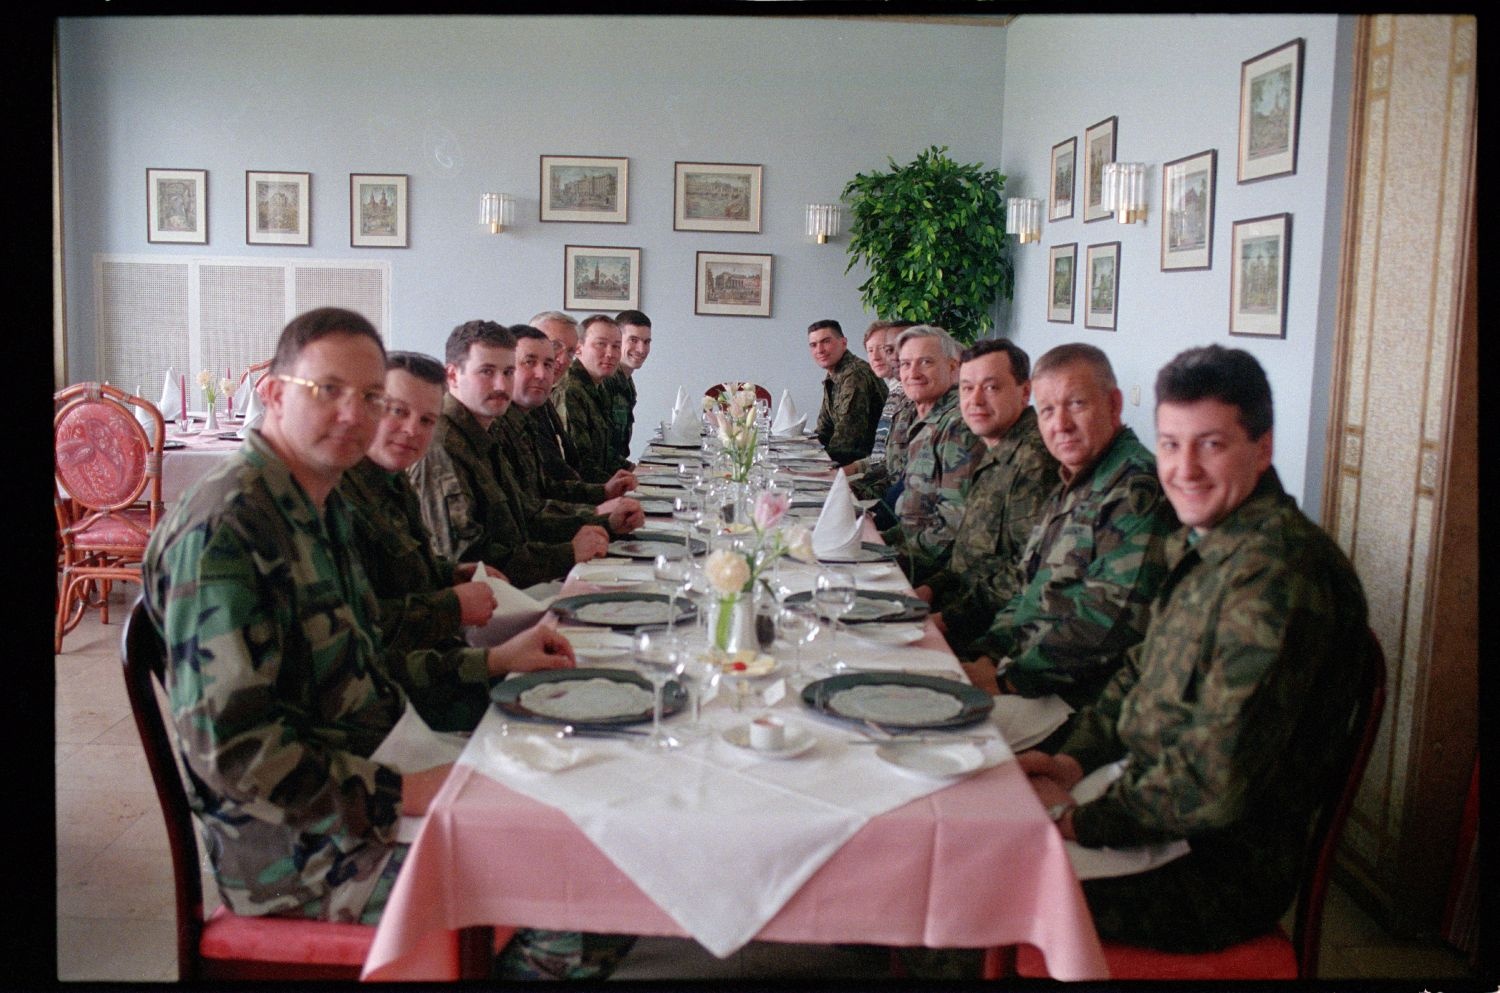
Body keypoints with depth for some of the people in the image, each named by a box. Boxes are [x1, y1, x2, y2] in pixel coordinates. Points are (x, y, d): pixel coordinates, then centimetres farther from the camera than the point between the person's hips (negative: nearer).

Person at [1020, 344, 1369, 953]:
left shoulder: (1277, 572, -26)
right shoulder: (1197, 545, 6)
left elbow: (1219, 781, -28)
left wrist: (1078, 820, -17)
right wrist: (1076, 760, 2)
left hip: (1220, 870, -9)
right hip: (1152, 803, 9)